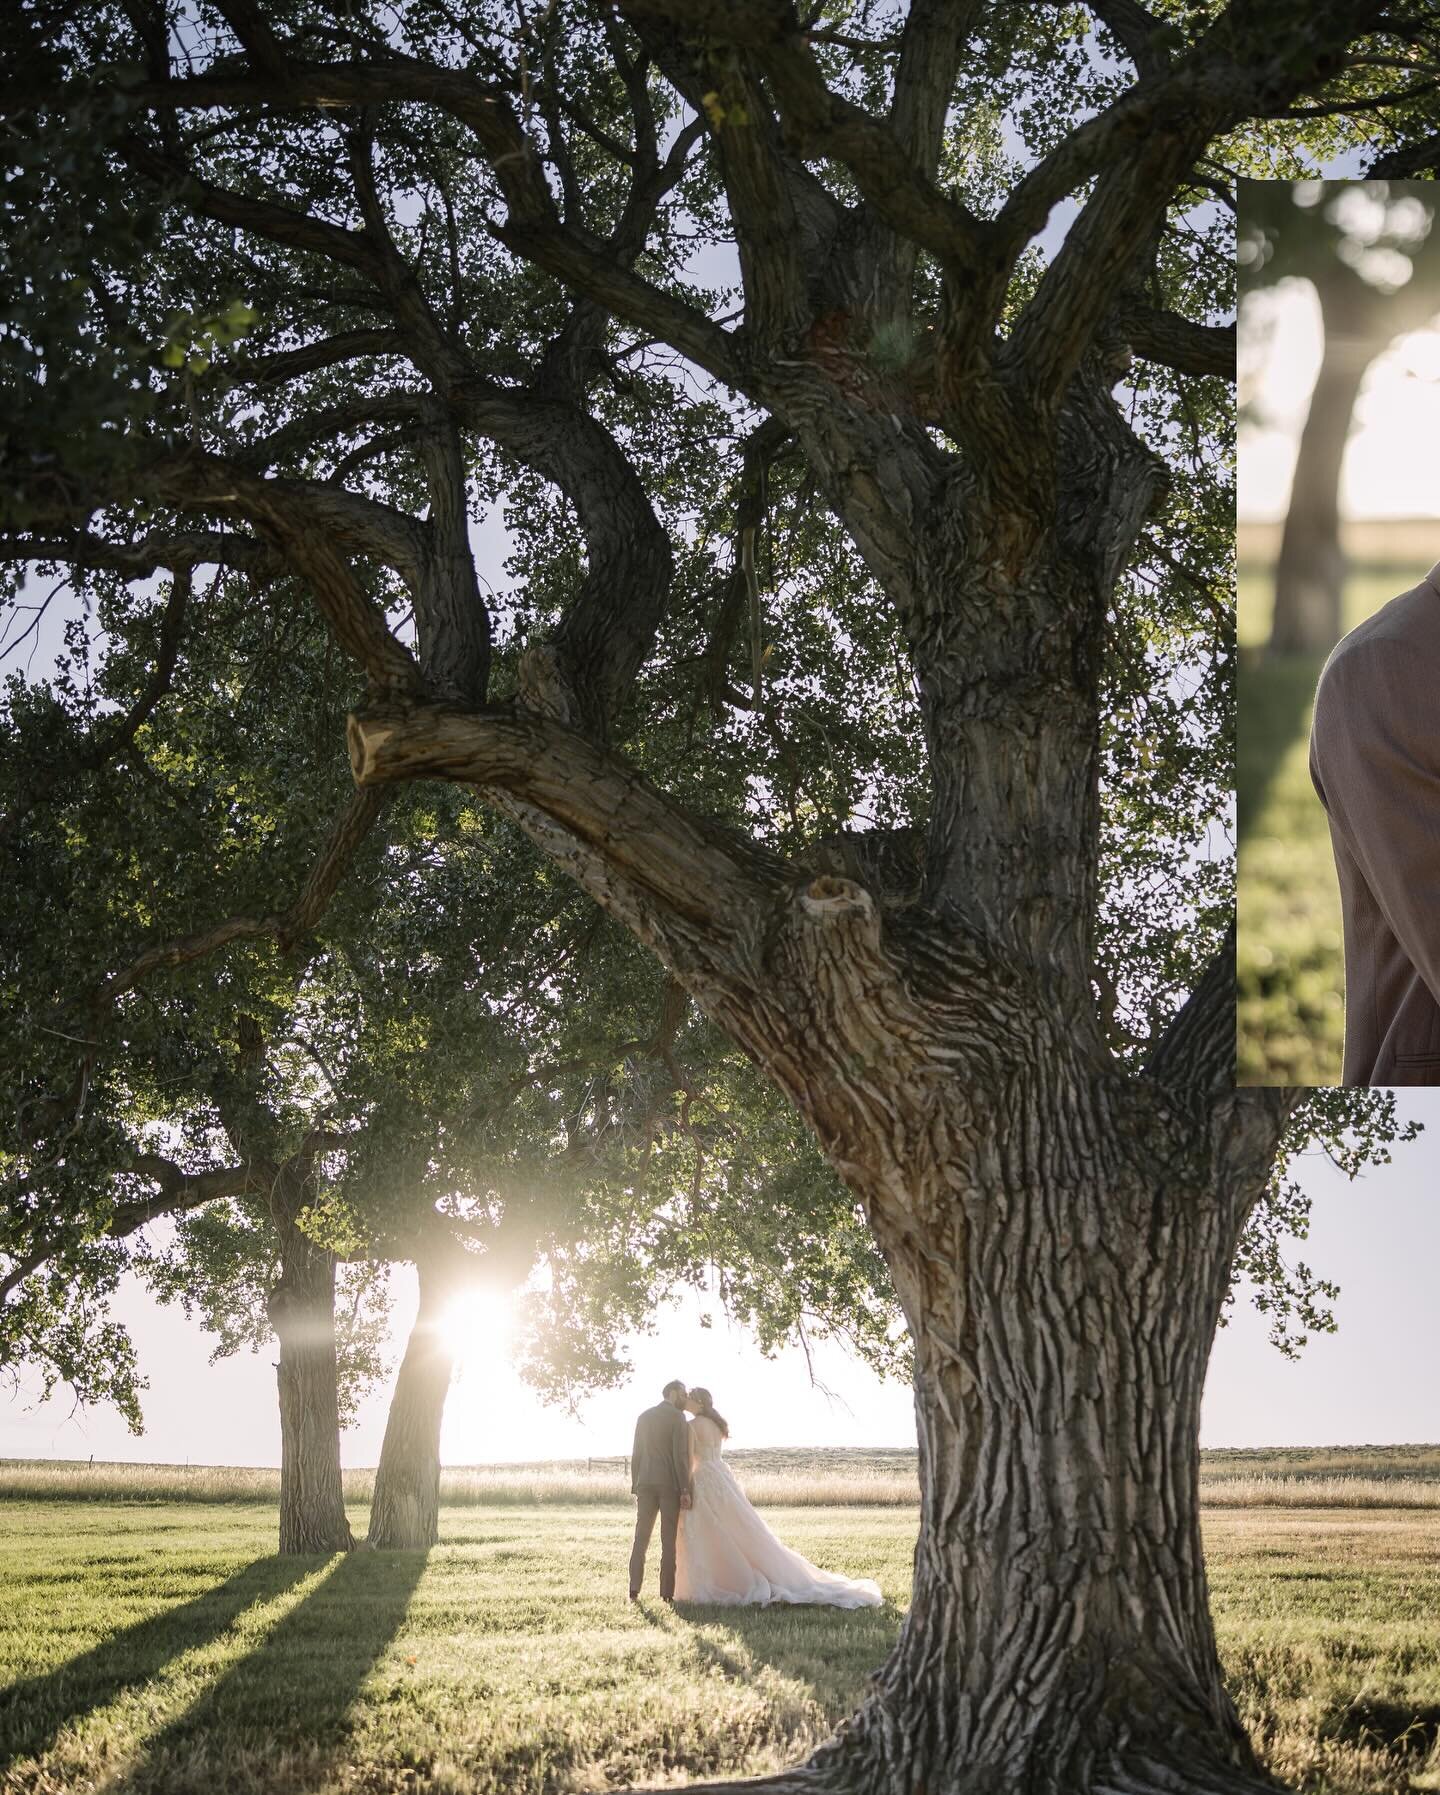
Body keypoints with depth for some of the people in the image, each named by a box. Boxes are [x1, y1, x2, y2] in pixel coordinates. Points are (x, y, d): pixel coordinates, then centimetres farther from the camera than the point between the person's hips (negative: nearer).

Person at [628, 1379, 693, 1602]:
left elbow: (636, 1455, 13)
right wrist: (685, 1490, -12)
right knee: (669, 1539, 0)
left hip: (646, 1483, 5)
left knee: (641, 1537, 5)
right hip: (670, 1483, -5)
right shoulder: (677, 1416, -6)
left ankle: (634, 1590, -5)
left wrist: (636, 1487, 17)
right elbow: (680, 1455, -13)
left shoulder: (644, 1417, 13)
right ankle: (667, 1592, -1)